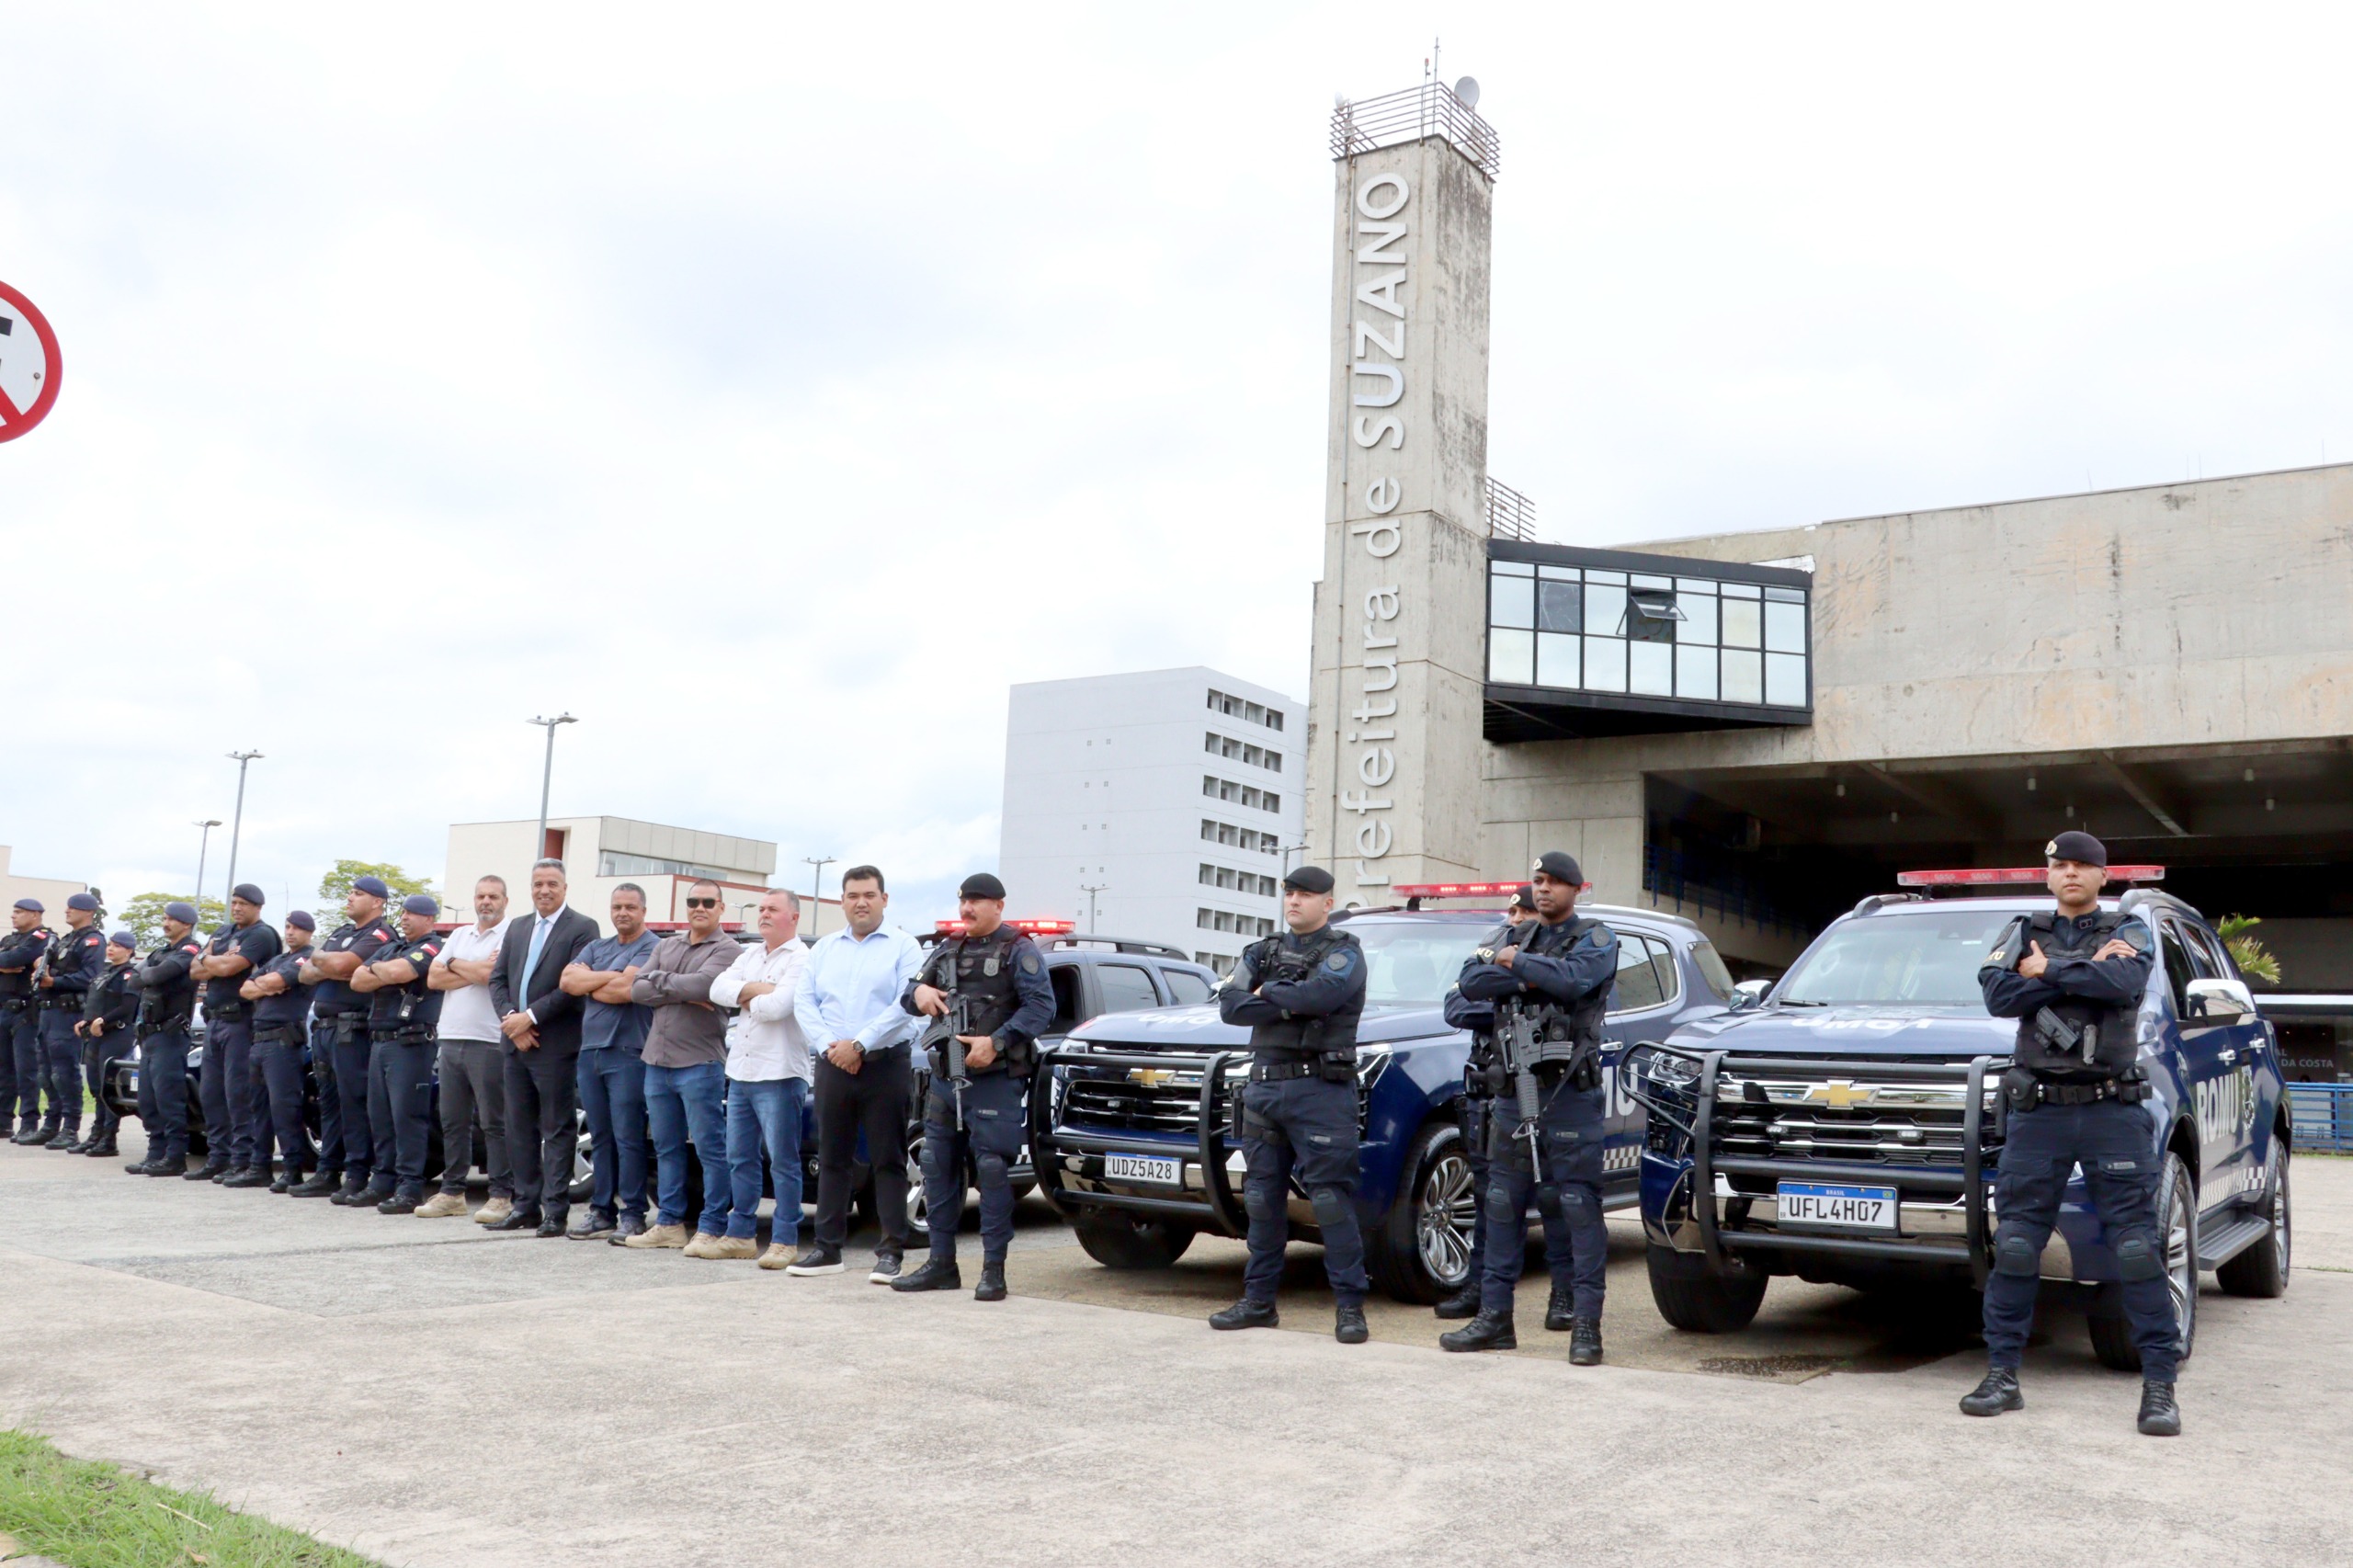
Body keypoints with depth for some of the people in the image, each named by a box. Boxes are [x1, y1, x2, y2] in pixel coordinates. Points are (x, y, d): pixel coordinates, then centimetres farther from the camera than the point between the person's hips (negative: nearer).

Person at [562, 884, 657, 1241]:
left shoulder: (650, 949, -5)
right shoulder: (597, 947, 18)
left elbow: (626, 989, -19)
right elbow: (567, 980, 3)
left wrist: (590, 986, -1)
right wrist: (608, 977, -9)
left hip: (628, 1054, -7)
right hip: (590, 1051, 7)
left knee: (628, 1138, -6)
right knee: (600, 1138, 10)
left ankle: (632, 1215, -2)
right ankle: (601, 1211, 15)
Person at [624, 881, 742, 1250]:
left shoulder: (727, 950, -3)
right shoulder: (666, 946, 16)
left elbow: (702, 984, -20)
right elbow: (637, 990, 5)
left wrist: (659, 979, -5)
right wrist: (684, 994, -9)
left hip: (700, 1063, -6)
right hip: (657, 1060, 6)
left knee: (710, 1148, -3)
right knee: (666, 1147, 12)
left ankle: (712, 1227, 1)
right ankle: (669, 1223, 19)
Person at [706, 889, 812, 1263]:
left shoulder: (801, 960, -8)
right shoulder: (749, 956, 17)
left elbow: (776, 1007, -20)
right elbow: (718, 989, 4)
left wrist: (743, 997, -1)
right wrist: (755, 989, -10)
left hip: (779, 1075, -8)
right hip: (740, 1072, 8)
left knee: (783, 1162, -2)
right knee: (740, 1159, 12)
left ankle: (783, 1241, 1)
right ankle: (740, 1236, 20)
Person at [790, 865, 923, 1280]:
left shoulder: (903, 947, 0)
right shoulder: (824, 949, 15)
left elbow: (907, 1004, -12)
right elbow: (804, 1002, 7)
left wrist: (859, 1045, -15)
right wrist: (828, 1045, -9)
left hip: (885, 1065, -4)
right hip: (832, 1067, 4)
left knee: (888, 1161, -1)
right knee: (832, 1159, 9)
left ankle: (891, 1251, 3)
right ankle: (827, 1248, 16)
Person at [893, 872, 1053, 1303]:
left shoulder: (1019, 951, -2)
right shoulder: (947, 950, 18)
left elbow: (1041, 1006, -12)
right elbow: (911, 995, 23)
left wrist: (996, 1042, -21)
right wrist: (918, 993, -2)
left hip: (995, 1080, -7)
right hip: (944, 1077, 7)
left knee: (993, 1172, -7)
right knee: (938, 1170, 9)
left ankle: (994, 1270, -2)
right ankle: (941, 1263, 19)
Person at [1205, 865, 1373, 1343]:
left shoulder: (1343, 951, 0)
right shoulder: (1263, 952, 16)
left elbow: (1322, 995, -21)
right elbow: (1229, 1005, 2)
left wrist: (1267, 992, -6)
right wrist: (1289, 1005, -12)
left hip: (1320, 1090, -6)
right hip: (1264, 1085, 6)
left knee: (1331, 1197, -8)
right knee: (1262, 1196, 10)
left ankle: (1349, 1305, -2)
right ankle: (1259, 1301, 19)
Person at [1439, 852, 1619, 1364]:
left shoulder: (1596, 939, 3)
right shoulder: (1513, 937, 17)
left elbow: (1573, 978, -19)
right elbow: (1471, 981, 1)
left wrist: (1516, 962, -6)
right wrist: (1529, 978, -12)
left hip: (1569, 1095, -5)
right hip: (1511, 1093, 5)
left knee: (1578, 1208, -6)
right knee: (1502, 1207, 8)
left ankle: (1586, 1324, -2)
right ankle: (1494, 1317, 15)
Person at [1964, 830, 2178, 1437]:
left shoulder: (2129, 933, 8)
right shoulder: (2024, 934, 13)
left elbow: (2124, 983, -15)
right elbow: (1997, 994, -6)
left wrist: (2047, 971, -8)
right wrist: (2082, 973, -10)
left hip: (2114, 1111, -1)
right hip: (2039, 1112, 2)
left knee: (2138, 1247, -4)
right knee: (2014, 1246, 0)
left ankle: (2160, 1384, 3)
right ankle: (2001, 1374, 7)